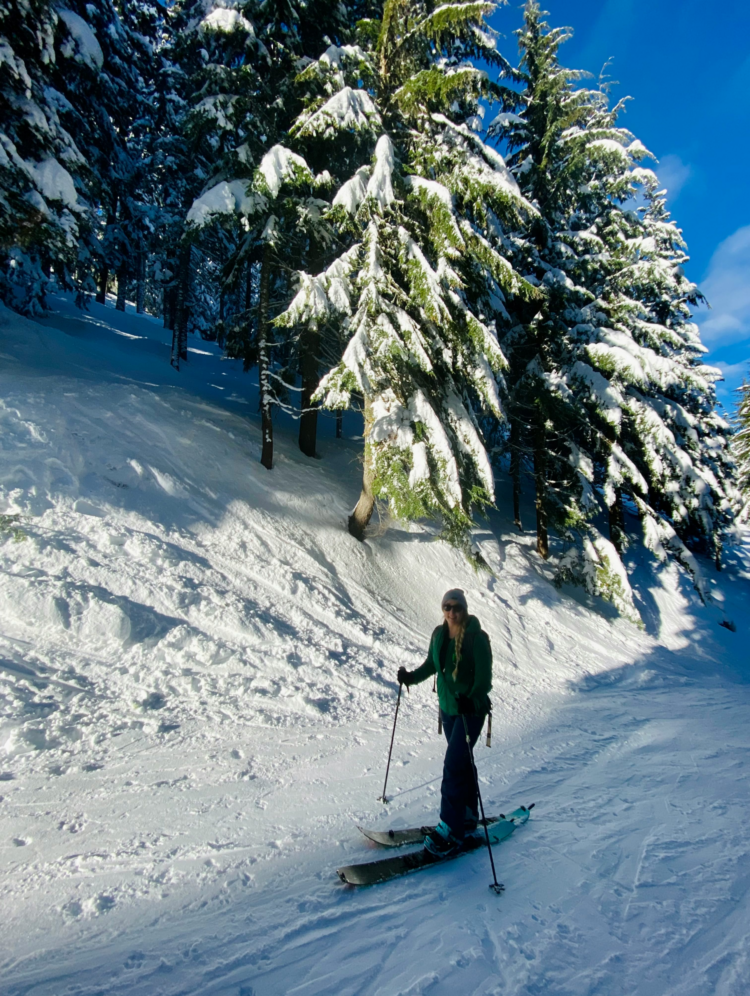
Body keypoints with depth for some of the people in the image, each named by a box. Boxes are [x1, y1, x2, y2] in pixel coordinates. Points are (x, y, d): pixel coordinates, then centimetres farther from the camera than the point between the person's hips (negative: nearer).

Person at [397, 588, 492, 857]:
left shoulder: (477, 638, -19)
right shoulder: (439, 634, 0)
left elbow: (485, 678, -21)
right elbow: (432, 664, 12)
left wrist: (473, 701, -37)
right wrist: (412, 676, -4)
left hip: (471, 710, -6)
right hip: (447, 707, 7)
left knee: (454, 764, -11)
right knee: (462, 761, 18)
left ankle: (450, 829, -3)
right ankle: (468, 815, 33)